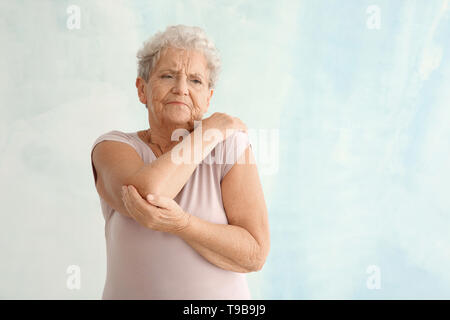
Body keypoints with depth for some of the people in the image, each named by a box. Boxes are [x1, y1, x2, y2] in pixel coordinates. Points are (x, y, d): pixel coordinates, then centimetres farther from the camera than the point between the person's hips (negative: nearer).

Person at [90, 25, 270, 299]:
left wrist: (179, 223, -25)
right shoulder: (112, 147, -3)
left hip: (221, 294, -1)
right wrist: (211, 128, -14)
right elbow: (142, 195, -24)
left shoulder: (229, 145, -6)